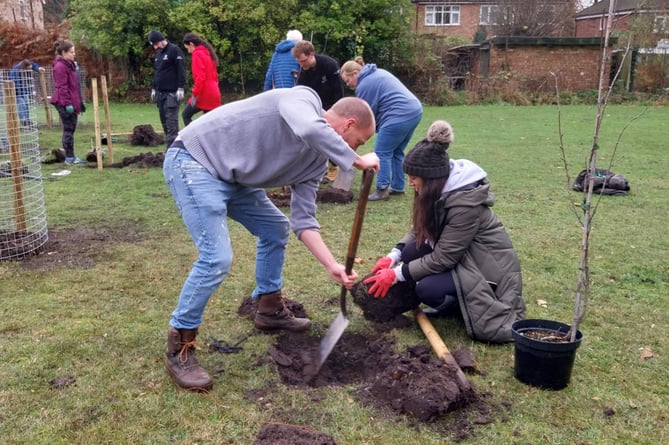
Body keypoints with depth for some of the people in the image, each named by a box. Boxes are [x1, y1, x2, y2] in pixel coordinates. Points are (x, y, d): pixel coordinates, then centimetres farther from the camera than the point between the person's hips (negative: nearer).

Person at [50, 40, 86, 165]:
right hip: (64, 103, -9)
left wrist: (80, 101, 19)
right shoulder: (60, 66, -14)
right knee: (68, 129, -4)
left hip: (73, 102, 9)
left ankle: (70, 156, 19)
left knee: (71, 128, 12)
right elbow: (61, 87, -18)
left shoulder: (71, 65, 15)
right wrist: (67, 104, -21)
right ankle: (69, 157, 2)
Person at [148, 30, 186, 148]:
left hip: (172, 93, -8)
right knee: (164, 120, 7)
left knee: (171, 120, -11)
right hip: (160, 92, 8)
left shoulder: (174, 50, -6)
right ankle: (171, 145, 11)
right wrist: (153, 88, 21)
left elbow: (181, 70, -12)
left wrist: (180, 88, -17)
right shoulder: (157, 53, 19)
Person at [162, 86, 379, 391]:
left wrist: (332, 266, -2)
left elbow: (303, 220, 6)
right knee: (217, 258, -18)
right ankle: (178, 349, -2)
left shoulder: (317, 160, 7)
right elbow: (311, 131, -40)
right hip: (194, 161, -10)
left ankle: (269, 309, 32)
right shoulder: (303, 99, -15)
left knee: (276, 228, 17)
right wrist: (358, 161, -25)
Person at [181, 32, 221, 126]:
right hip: (213, 94, 8)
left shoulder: (197, 54, -9)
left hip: (204, 94, -8)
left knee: (185, 115, 7)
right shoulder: (207, 53, 18)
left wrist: (195, 94, -16)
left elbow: (200, 77, -19)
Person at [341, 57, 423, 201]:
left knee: (382, 153, -3)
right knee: (396, 152, 17)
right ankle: (397, 187, 22)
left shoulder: (364, 85, -7)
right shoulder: (378, 72, 21)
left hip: (400, 116, -10)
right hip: (414, 110, 10)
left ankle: (382, 189, -2)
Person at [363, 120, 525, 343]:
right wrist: (393, 257, -9)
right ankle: (453, 304, 4)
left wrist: (396, 274, -22)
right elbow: (419, 229, 5)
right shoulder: (440, 190, -4)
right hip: (460, 255, 9)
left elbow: (443, 258, -26)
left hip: (489, 267, -9)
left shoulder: (465, 203, -30)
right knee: (412, 252, -13)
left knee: (428, 289, -28)